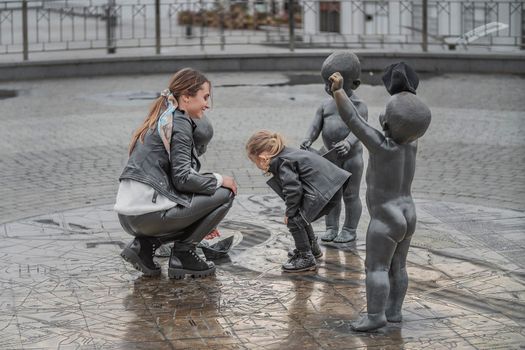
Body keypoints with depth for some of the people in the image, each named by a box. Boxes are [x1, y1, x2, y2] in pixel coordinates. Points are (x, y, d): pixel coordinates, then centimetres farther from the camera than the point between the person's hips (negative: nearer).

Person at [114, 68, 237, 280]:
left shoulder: (161, 119, 22)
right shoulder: (179, 123, -6)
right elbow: (183, 178, -14)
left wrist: (203, 222, 30)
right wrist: (219, 180, 3)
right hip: (148, 212, -9)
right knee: (224, 194, 0)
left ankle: (145, 244, 11)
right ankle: (182, 254, 2)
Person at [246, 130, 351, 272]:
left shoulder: (282, 162, -14)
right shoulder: (286, 154, 15)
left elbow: (293, 189, -20)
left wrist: (289, 212, -8)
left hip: (322, 190, -10)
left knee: (295, 220, -5)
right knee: (301, 218, 25)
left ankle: (306, 258, 4)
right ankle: (312, 248, 43)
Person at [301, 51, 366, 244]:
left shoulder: (358, 106, -11)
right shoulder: (326, 105, 4)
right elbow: (316, 125, -2)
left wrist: (348, 143, -43)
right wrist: (308, 140, -23)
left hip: (351, 156, -5)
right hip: (330, 155, 5)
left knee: (350, 195, 4)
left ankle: (349, 230, 14)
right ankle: (331, 228, 20)